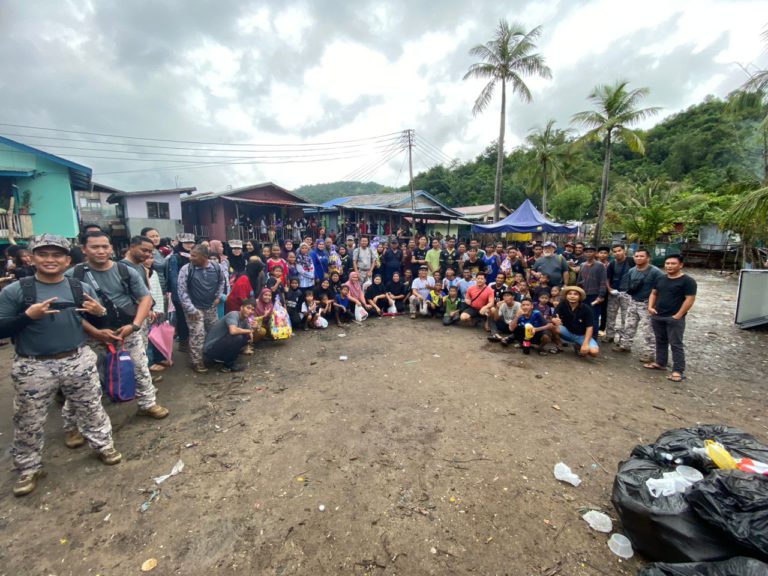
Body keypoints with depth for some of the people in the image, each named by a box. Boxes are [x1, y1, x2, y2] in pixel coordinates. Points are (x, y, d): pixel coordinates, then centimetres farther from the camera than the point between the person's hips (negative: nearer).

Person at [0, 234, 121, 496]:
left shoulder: (82, 288, 0)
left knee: (90, 408, 15)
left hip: (79, 361, 1)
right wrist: (27, 315, -21)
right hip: (32, 367, -1)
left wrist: (99, 312, -15)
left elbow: (100, 322, 7)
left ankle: (103, 444, 34)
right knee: (29, 421, 13)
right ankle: (28, 468, 33)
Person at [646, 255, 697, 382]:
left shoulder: (687, 281, -9)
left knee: (676, 344, -3)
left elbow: (690, 299, -13)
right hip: (657, 317, 6)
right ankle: (660, 363, 27)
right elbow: (654, 293, 17)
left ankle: (679, 371, 2)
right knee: (660, 341, 16)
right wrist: (650, 306, 2)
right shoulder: (660, 279, 10)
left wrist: (678, 315, -16)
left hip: (674, 319, -6)